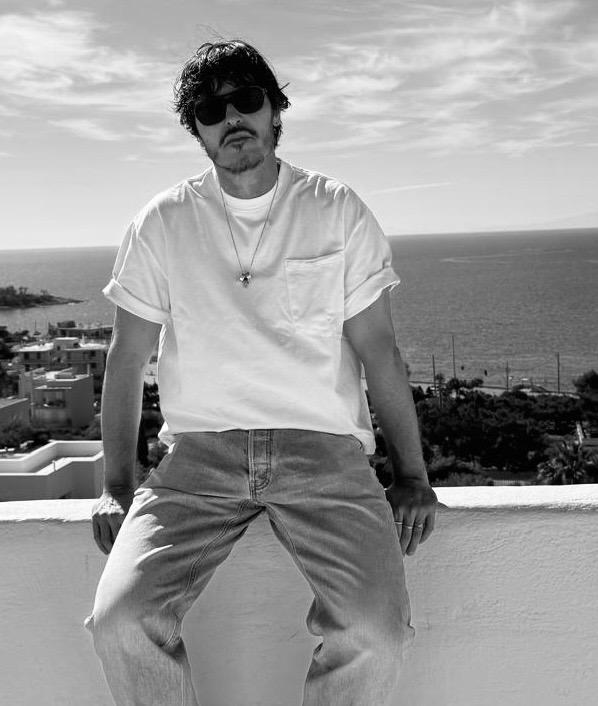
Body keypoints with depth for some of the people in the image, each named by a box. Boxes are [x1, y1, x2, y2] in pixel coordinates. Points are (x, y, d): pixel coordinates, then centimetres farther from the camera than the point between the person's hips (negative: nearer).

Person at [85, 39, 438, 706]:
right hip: (199, 451, 1)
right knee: (120, 621, -21)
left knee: (373, 633, -23)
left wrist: (413, 476, 3)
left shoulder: (337, 211, 7)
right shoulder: (161, 224, 8)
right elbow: (127, 358, 13)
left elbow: (378, 349, 7)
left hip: (323, 447, 0)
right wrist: (116, 486, 8)